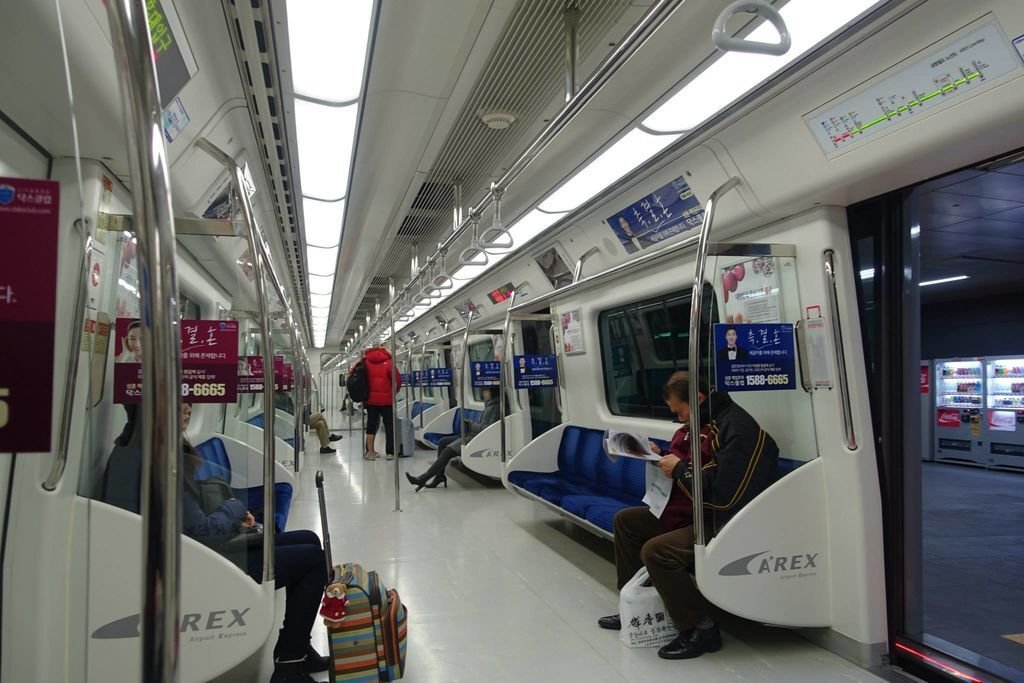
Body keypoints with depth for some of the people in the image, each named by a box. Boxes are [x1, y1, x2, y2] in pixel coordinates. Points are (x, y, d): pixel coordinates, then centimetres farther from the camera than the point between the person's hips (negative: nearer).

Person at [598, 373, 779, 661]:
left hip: (727, 525, -10)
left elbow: (723, 498, -29)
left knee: (655, 551, -30)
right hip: (698, 514, 11)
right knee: (626, 520, 11)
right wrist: (666, 460, 3)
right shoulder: (709, 423, 6)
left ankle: (700, 630, -11)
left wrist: (680, 469, -18)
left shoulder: (738, 430, -24)